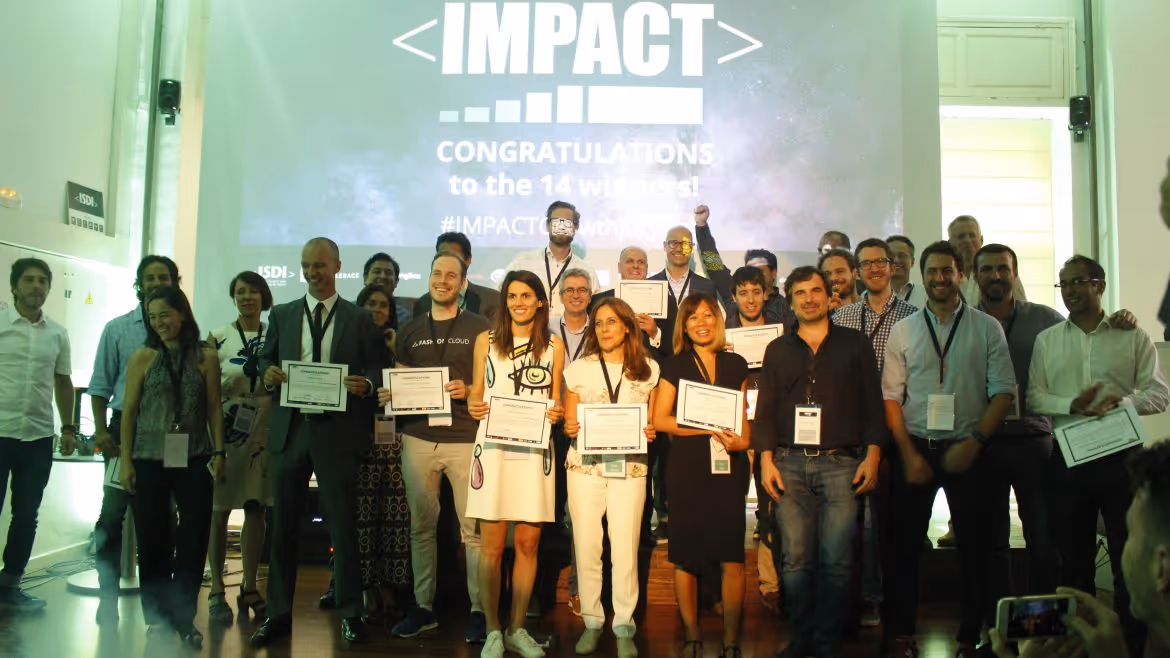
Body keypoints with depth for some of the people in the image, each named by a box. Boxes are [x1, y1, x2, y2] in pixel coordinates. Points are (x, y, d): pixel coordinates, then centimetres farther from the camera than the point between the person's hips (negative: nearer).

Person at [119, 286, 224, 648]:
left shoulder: (206, 357, 2)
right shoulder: (143, 357, 2)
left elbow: (214, 408, 4)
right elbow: (129, 411, 3)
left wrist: (219, 452, 0)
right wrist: (126, 460, 0)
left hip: (193, 459, 0)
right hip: (150, 460, 0)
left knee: (194, 537, 0)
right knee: (153, 538, 7)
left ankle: (183, 617, 13)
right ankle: (159, 614, 21)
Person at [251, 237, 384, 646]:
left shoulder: (360, 320, 5)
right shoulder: (281, 314, 13)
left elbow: (377, 370, 2)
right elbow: (265, 360, 12)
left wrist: (366, 384, -18)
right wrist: (268, 375, -10)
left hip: (337, 433, -3)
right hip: (289, 430, 3)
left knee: (343, 525, 2)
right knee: (283, 525, 9)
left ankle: (350, 613, 12)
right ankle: (279, 613, 21)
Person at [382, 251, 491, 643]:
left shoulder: (480, 327, 4)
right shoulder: (410, 330, 15)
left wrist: (469, 391, -16)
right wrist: (389, 395, -4)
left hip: (466, 438, -3)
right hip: (417, 438, 4)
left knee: (473, 528, -3)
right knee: (421, 526, 8)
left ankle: (479, 610, 6)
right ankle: (423, 607, 19)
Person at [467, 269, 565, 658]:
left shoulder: (553, 345, 8)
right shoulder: (486, 340, 8)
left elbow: (555, 402, 13)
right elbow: (477, 394, 12)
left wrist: (556, 414, -8)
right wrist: (474, 407, -9)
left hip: (534, 451, 1)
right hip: (492, 449, -1)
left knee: (528, 543, 5)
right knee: (492, 546, 0)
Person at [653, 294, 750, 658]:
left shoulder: (736, 364, 11)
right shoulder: (675, 366, 4)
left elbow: (743, 414, 18)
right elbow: (660, 419, -3)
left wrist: (742, 439, -4)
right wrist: (711, 429, -12)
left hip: (729, 467, 2)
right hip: (688, 468, -2)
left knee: (732, 556, -1)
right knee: (686, 555, 3)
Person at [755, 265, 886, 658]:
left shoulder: (855, 345, 10)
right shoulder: (778, 350, 14)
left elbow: (873, 405, 7)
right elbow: (765, 410, 11)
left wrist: (872, 456, -2)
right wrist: (766, 460, 2)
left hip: (842, 464, -1)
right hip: (790, 465, 1)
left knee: (836, 562, -4)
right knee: (796, 561, -1)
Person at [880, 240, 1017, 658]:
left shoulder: (987, 328, 4)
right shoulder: (903, 330, 7)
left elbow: (1003, 392, -1)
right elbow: (891, 396, 3)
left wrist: (974, 442, -11)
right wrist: (908, 453, -5)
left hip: (967, 449, -1)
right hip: (914, 447, 1)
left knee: (973, 546, 6)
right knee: (904, 544, 4)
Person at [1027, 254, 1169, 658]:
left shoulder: (1133, 337, 3)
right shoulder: (1047, 340, 8)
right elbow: (1033, 397, 1)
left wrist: (1119, 403, -20)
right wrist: (1072, 405, -16)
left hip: (1121, 456, -2)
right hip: (1068, 458, 2)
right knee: (1073, 556, 11)